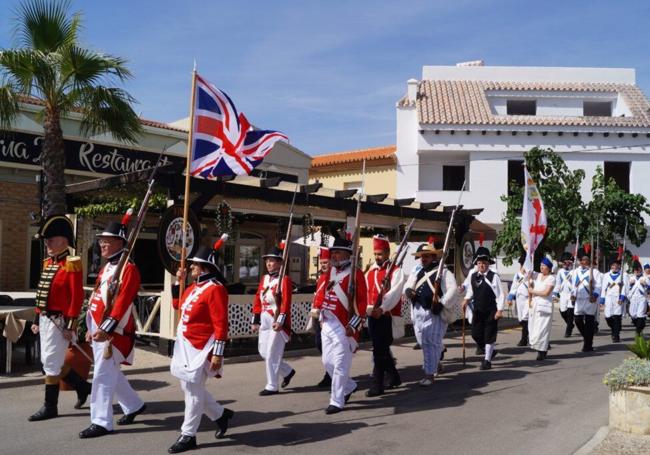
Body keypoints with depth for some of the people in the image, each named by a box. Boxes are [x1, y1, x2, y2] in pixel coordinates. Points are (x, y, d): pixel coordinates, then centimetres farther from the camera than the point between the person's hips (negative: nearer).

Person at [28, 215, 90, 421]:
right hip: (46, 320, 9)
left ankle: (50, 407, 11)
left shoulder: (72, 264, -14)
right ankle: (83, 387, 31)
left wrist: (70, 325, -20)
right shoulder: (48, 263, 12)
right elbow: (43, 295, 17)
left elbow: (77, 297, -18)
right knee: (50, 362, 15)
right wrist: (37, 320, 17)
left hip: (59, 321, -9)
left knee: (52, 363, -2)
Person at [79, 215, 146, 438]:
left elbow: (122, 302, -22)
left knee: (103, 374, -7)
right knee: (111, 373, 17)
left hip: (114, 331, -10)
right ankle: (135, 405, 32)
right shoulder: (106, 268, 16)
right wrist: (92, 328, 17)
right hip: (99, 329, 10)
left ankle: (101, 422, 1)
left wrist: (106, 329, -26)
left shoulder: (129, 269, -14)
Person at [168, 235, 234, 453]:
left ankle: (188, 436, 9)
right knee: (190, 388, 17)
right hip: (185, 346, 10)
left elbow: (221, 325, -21)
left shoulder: (215, 289, -17)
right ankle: (221, 414, 31)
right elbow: (178, 305, 28)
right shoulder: (195, 287, 12)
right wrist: (178, 282, 16)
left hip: (200, 348, -10)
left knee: (193, 391, -2)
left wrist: (218, 353, -23)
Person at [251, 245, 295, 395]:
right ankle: (287, 372, 29)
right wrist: (255, 321, 12)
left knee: (272, 354, -4)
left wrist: (280, 321, -24)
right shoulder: (264, 279, 14)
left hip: (277, 321, -8)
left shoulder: (284, 279, -8)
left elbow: (286, 303, -16)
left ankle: (272, 386, 7)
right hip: (264, 321, 8)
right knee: (263, 352, 12)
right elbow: (258, 301, 15)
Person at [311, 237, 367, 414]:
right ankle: (349, 386, 34)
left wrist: (353, 326, -16)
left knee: (340, 365, -3)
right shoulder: (330, 272, 12)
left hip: (344, 326, -8)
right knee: (327, 362, 14)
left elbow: (362, 302, -12)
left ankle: (337, 402, 5)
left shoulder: (356, 273, -9)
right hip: (327, 324, 8)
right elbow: (322, 293, 19)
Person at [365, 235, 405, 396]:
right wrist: (369, 308, -6)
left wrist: (381, 309, -28)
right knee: (382, 349, 16)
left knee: (379, 351, -7)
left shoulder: (395, 271, -5)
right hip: (372, 315, 7)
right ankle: (394, 378, 32)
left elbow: (394, 293, -17)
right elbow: (366, 291, 8)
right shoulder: (370, 271, 15)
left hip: (386, 316, -7)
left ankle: (377, 385, 0)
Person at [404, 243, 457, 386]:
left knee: (431, 343, -6)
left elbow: (452, 288, -10)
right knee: (424, 343, 12)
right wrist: (408, 290, -11)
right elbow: (408, 285, 14)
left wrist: (442, 303, -19)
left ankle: (429, 375, 0)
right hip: (419, 311, 6)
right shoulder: (417, 273, 17)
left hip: (435, 312, -6)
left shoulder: (443, 272, -1)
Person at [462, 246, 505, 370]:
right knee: (476, 334, 7)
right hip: (478, 311, 5)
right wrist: (466, 299, 0)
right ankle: (491, 351, 31)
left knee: (489, 335, 2)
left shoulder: (493, 276, -12)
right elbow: (471, 291, 18)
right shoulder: (473, 276, 5)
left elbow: (500, 295, -11)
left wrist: (499, 310, -16)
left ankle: (487, 360, 15)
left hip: (491, 311, -5)